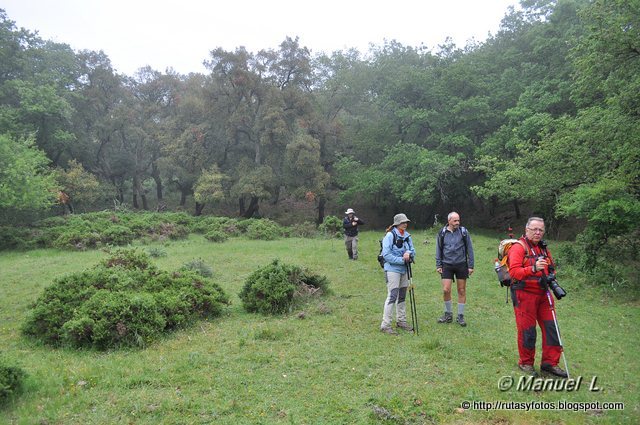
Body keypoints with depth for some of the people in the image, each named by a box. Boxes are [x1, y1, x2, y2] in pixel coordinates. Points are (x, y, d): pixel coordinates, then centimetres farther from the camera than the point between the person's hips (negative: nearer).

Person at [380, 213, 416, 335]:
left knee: (402, 296, 16)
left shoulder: (407, 236, 9)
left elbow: (413, 250, 10)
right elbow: (386, 255, -18)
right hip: (392, 269, -8)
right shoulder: (390, 235, -13)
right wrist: (402, 260, -19)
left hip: (404, 270, 8)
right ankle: (385, 325, -5)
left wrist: (409, 253, -14)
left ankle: (401, 321, 30)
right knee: (392, 296, -11)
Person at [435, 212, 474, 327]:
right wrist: (438, 265, 3)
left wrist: (471, 266, -1)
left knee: (462, 291, 6)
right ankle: (448, 314, 15)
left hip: (461, 265, 0)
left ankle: (460, 316, 18)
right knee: (446, 290, -5)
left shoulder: (463, 232, -2)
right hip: (447, 265, 0)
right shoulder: (442, 233, 1)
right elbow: (438, 250, 9)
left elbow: (469, 249, 2)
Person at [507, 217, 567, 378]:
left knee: (551, 327, 7)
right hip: (525, 294, -7)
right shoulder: (519, 247, -10)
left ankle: (550, 362, 19)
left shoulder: (543, 247, 14)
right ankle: (526, 363, 19)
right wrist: (533, 269, -34)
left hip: (542, 294, 7)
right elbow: (514, 272, -21)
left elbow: (550, 267, 29)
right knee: (527, 330, 1)